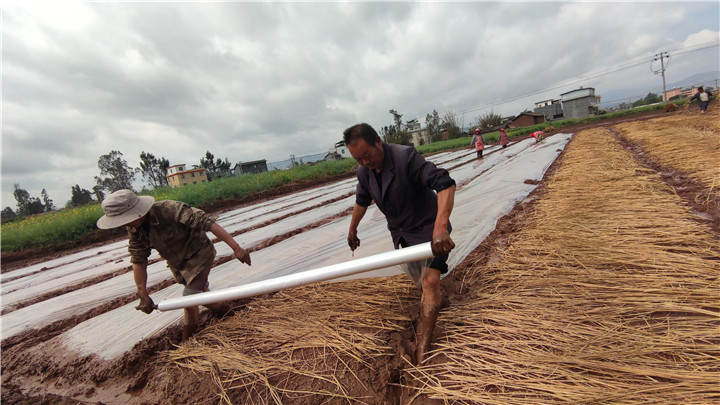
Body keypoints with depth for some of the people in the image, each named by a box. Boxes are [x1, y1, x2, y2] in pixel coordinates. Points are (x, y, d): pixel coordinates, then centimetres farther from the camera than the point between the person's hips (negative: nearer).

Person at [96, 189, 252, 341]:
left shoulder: (170, 209, -32)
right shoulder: (133, 230, -10)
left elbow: (207, 223, -37)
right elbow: (138, 261, -3)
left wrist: (236, 248, -42)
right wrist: (143, 295, -4)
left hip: (198, 254, -7)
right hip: (177, 264, 7)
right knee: (200, 294, 19)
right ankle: (224, 310, 46)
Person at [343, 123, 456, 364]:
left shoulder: (406, 157, -28)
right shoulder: (364, 172, -7)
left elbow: (445, 183, -38)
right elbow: (362, 201, 13)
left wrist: (440, 227, -51)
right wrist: (352, 229, 24)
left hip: (429, 228, -6)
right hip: (402, 232, 7)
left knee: (430, 282, -17)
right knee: (419, 281, 16)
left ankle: (421, 353, -13)